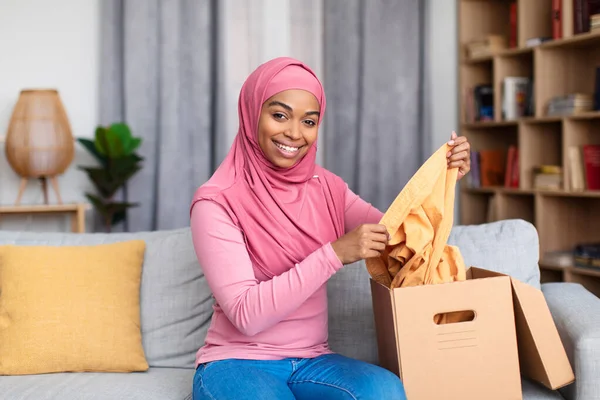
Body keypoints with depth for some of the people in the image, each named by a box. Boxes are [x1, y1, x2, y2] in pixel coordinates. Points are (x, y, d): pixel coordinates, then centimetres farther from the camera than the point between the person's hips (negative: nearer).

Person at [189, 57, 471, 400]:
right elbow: (246, 315, -20)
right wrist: (334, 254, -26)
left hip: (313, 361, 4)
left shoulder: (327, 187, 5)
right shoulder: (217, 202, -12)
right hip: (238, 362, -3)